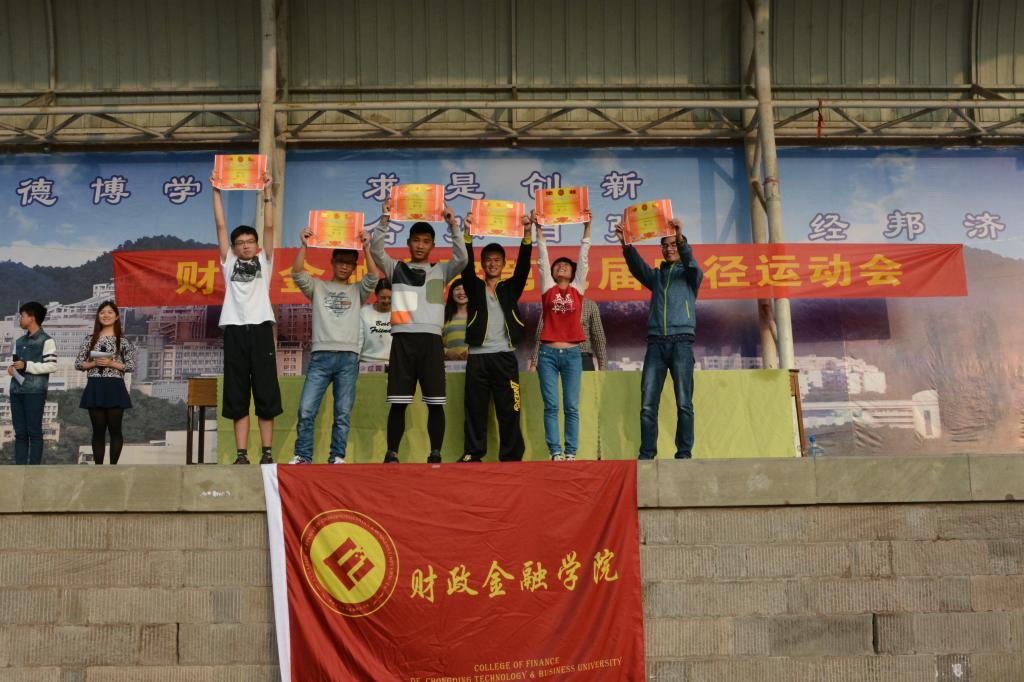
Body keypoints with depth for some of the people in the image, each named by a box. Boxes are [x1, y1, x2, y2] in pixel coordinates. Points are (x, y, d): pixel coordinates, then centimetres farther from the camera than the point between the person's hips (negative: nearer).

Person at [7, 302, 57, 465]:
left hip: (35, 391, -7)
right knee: (19, 433, 5)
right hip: (16, 390, 7)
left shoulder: (46, 340, -3)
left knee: (34, 431, -4)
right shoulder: (19, 341, 20)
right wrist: (11, 368, 3)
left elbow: (52, 366, -9)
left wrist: (27, 366, -14)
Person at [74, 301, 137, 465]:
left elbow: (131, 366, -2)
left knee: (114, 429, 1)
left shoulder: (124, 340, 2)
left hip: (115, 388, -2)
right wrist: (93, 363, -9)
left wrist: (112, 363, -14)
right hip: (95, 388, 2)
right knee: (98, 430, 5)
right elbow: (78, 364, 8)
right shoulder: (90, 339, 8)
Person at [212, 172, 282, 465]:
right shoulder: (229, 262, 16)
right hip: (235, 330, 1)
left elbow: (269, 227, 6)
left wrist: (267, 194, 2)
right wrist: (216, 192, 8)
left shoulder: (264, 261, 14)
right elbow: (220, 226, 12)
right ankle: (241, 454, 2)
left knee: (266, 393, -1)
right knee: (236, 396, 1)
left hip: (260, 328, -1)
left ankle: (267, 453, 2)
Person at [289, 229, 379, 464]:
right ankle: (302, 456, -1)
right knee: (306, 410, -8)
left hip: (348, 358, 1)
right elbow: (297, 274, -1)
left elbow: (373, 278, -2)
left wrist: (365, 248, -10)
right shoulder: (318, 287, 15)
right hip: (320, 355, -1)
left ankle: (337, 457, 5)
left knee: (343, 414, -1)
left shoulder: (357, 291, 17)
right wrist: (304, 246, -10)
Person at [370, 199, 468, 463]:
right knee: (398, 401, -2)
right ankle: (392, 454, 4)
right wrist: (384, 220, -10)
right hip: (403, 339, 0)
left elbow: (461, 259, -2)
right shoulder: (396, 268, 15)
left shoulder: (440, 271, 15)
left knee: (435, 401, -3)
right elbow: (376, 250, 1)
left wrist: (453, 226, -10)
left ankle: (435, 454, 3)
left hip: (430, 339, 0)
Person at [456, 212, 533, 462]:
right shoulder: (475, 288, 12)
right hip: (478, 356, 0)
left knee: (509, 410, -2)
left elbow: (523, 265, 1)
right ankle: (472, 454, 5)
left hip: (505, 356, 0)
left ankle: (511, 456, 1)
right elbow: (466, 266, -3)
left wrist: (527, 232, -12)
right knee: (475, 409, 1)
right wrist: (468, 233, -15)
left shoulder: (510, 288, 13)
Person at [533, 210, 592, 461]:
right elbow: (542, 257, 8)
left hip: (572, 354, 0)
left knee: (572, 407, 0)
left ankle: (571, 452, 2)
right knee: (551, 406, -2)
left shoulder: (577, 289, 11)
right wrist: (538, 229, 5)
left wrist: (587, 227, 6)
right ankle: (556, 452, -1)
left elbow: (583, 258, 8)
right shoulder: (548, 288, 9)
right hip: (548, 353, 0)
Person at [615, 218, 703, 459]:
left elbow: (690, 262, -9)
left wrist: (681, 239, -28)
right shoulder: (655, 275, 22)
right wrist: (625, 244, -17)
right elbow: (637, 266, 3)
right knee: (647, 404, -5)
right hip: (655, 342, 3)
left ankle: (684, 453, -5)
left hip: (681, 342, -2)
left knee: (684, 403, -8)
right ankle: (646, 454, -3)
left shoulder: (690, 274, 14)